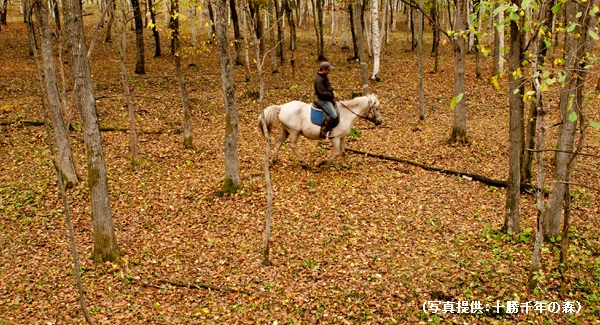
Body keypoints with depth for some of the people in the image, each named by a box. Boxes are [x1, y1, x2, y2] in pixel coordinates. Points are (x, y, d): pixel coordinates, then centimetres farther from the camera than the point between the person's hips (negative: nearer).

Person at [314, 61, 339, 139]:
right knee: (333, 115, -20)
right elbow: (322, 93, -25)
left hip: (328, 99, 11)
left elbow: (328, 86, 24)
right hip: (323, 100, -11)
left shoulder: (324, 76, 10)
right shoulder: (319, 79, -22)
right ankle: (324, 132, -15)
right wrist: (332, 95, -15)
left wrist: (332, 91, 5)